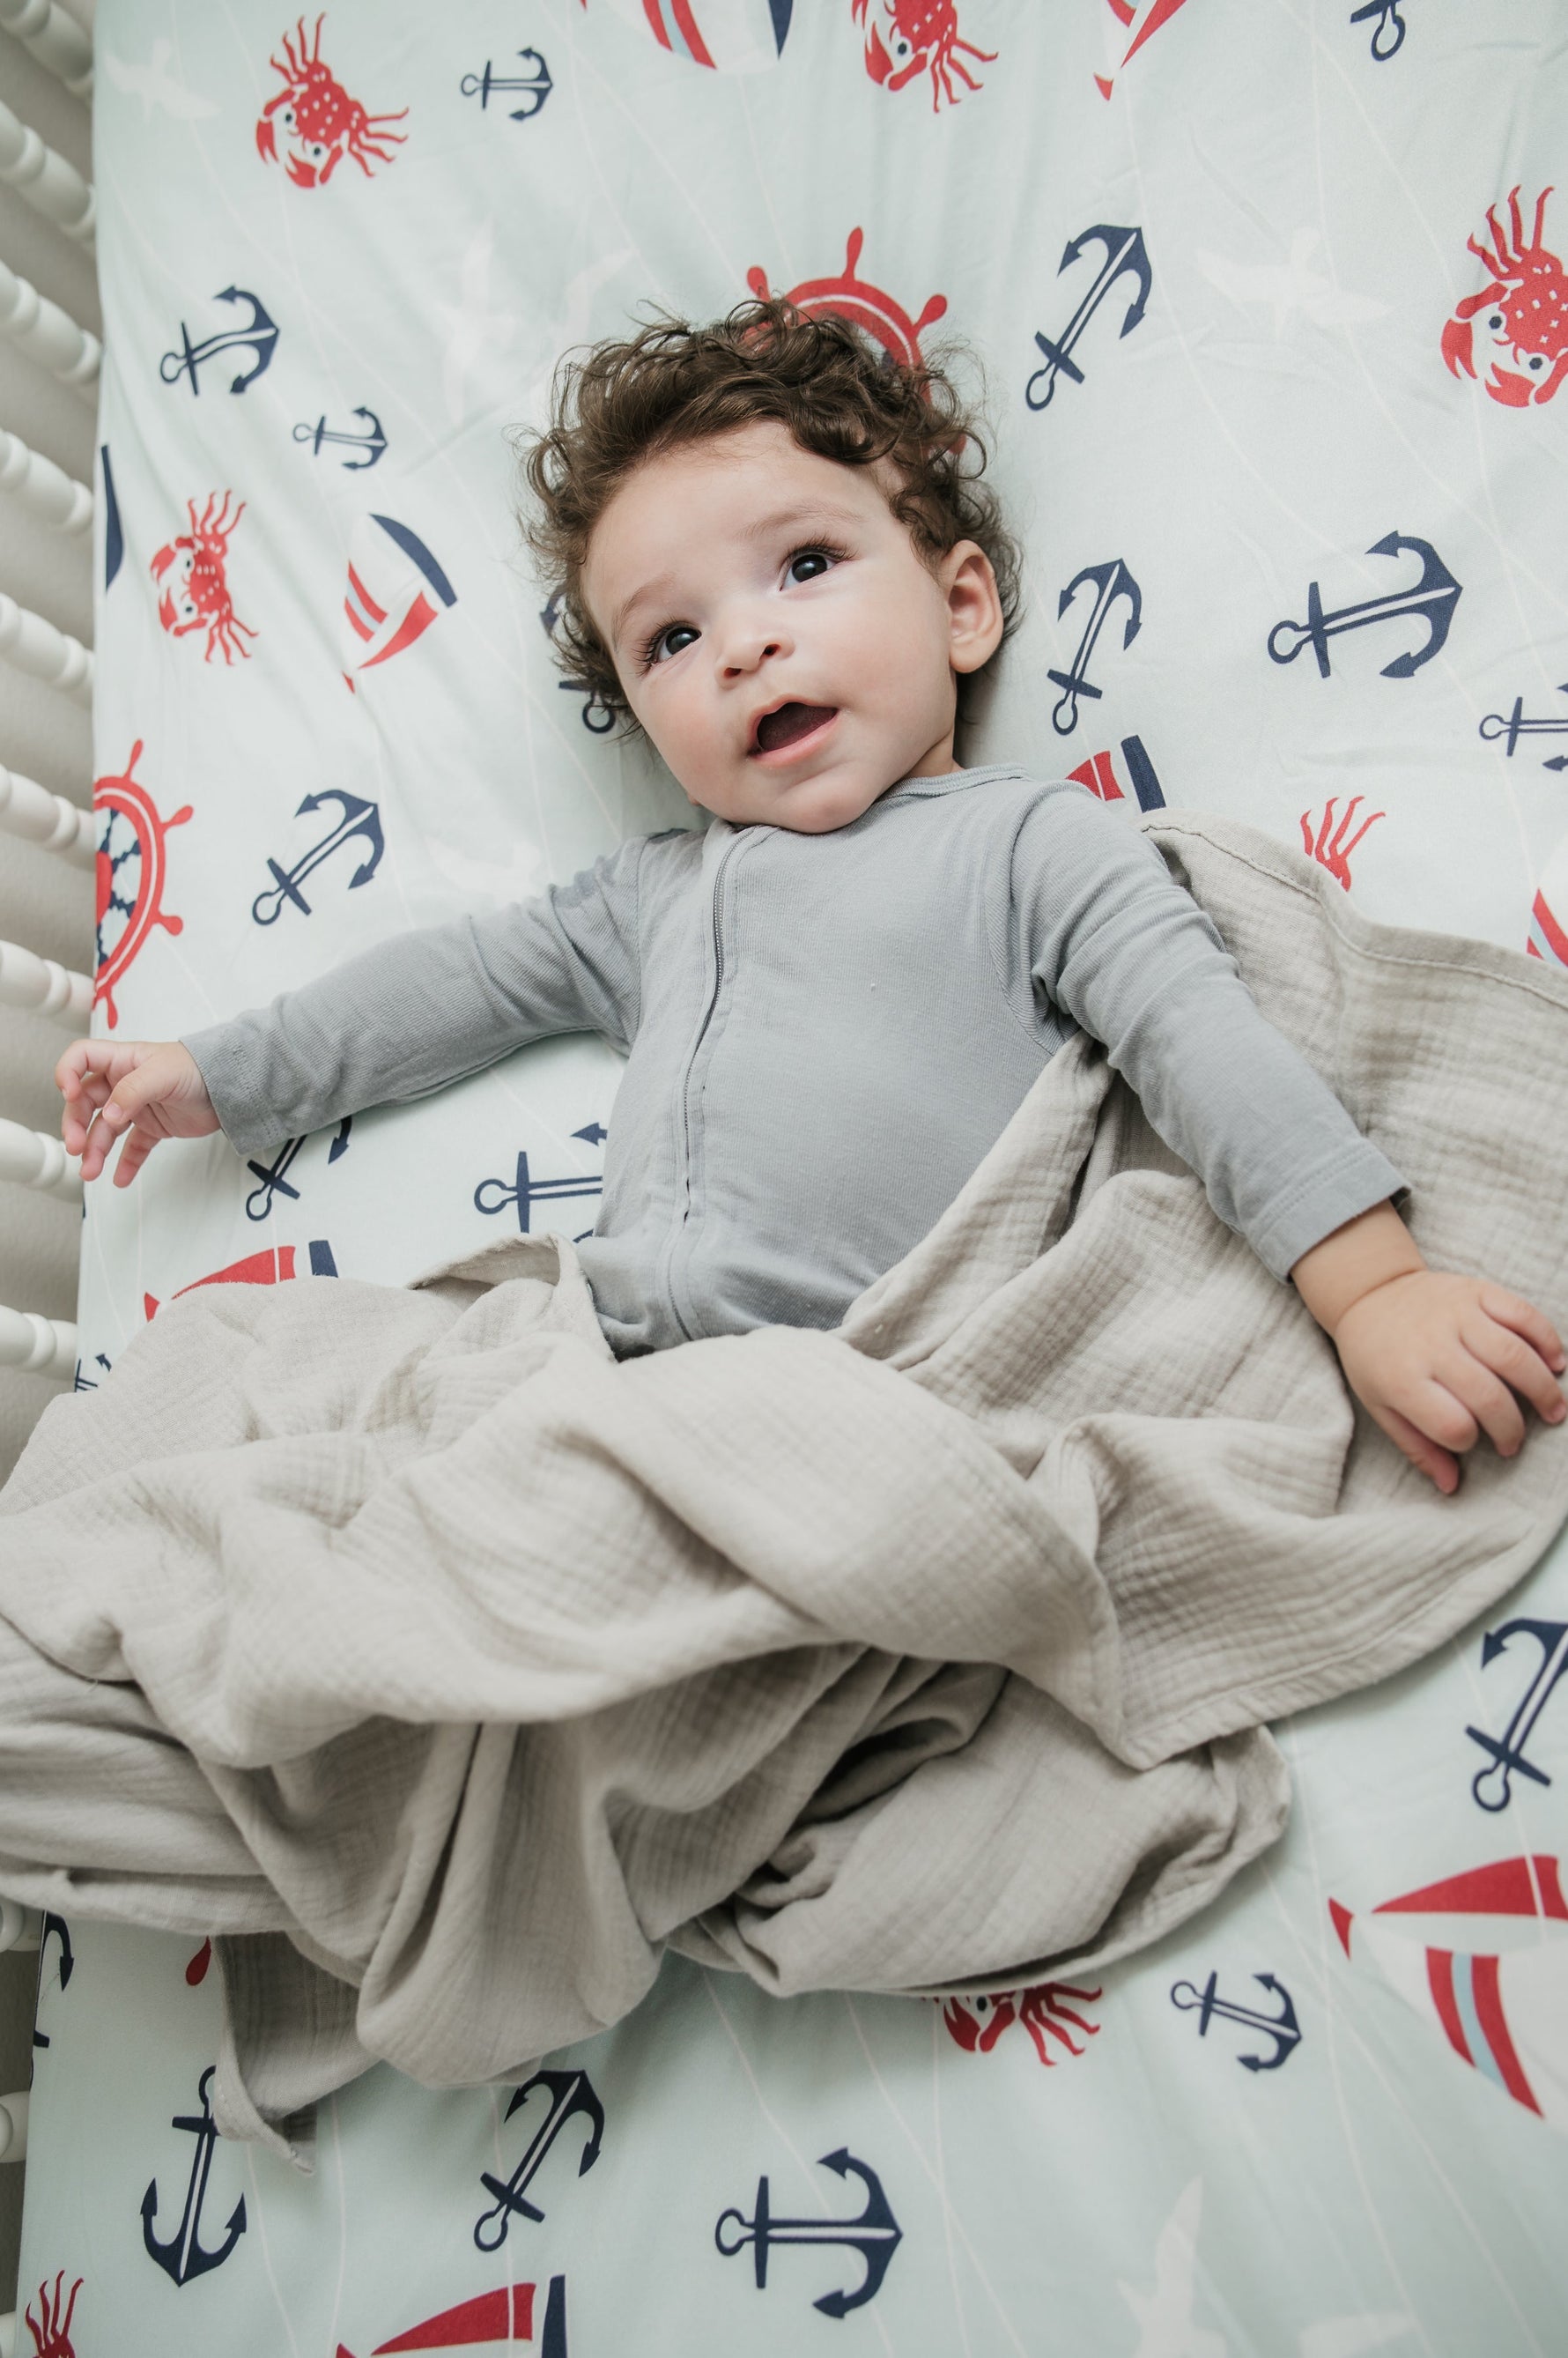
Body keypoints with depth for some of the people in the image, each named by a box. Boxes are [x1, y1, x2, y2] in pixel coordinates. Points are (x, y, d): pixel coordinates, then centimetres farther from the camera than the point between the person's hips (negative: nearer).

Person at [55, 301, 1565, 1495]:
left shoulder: (1032, 840, 7)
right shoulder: (658, 892, 24)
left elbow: (1205, 1043, -3)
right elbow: (466, 979, 31)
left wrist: (1371, 1287, -15)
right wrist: (220, 1077, 33)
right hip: (616, 1376, 5)